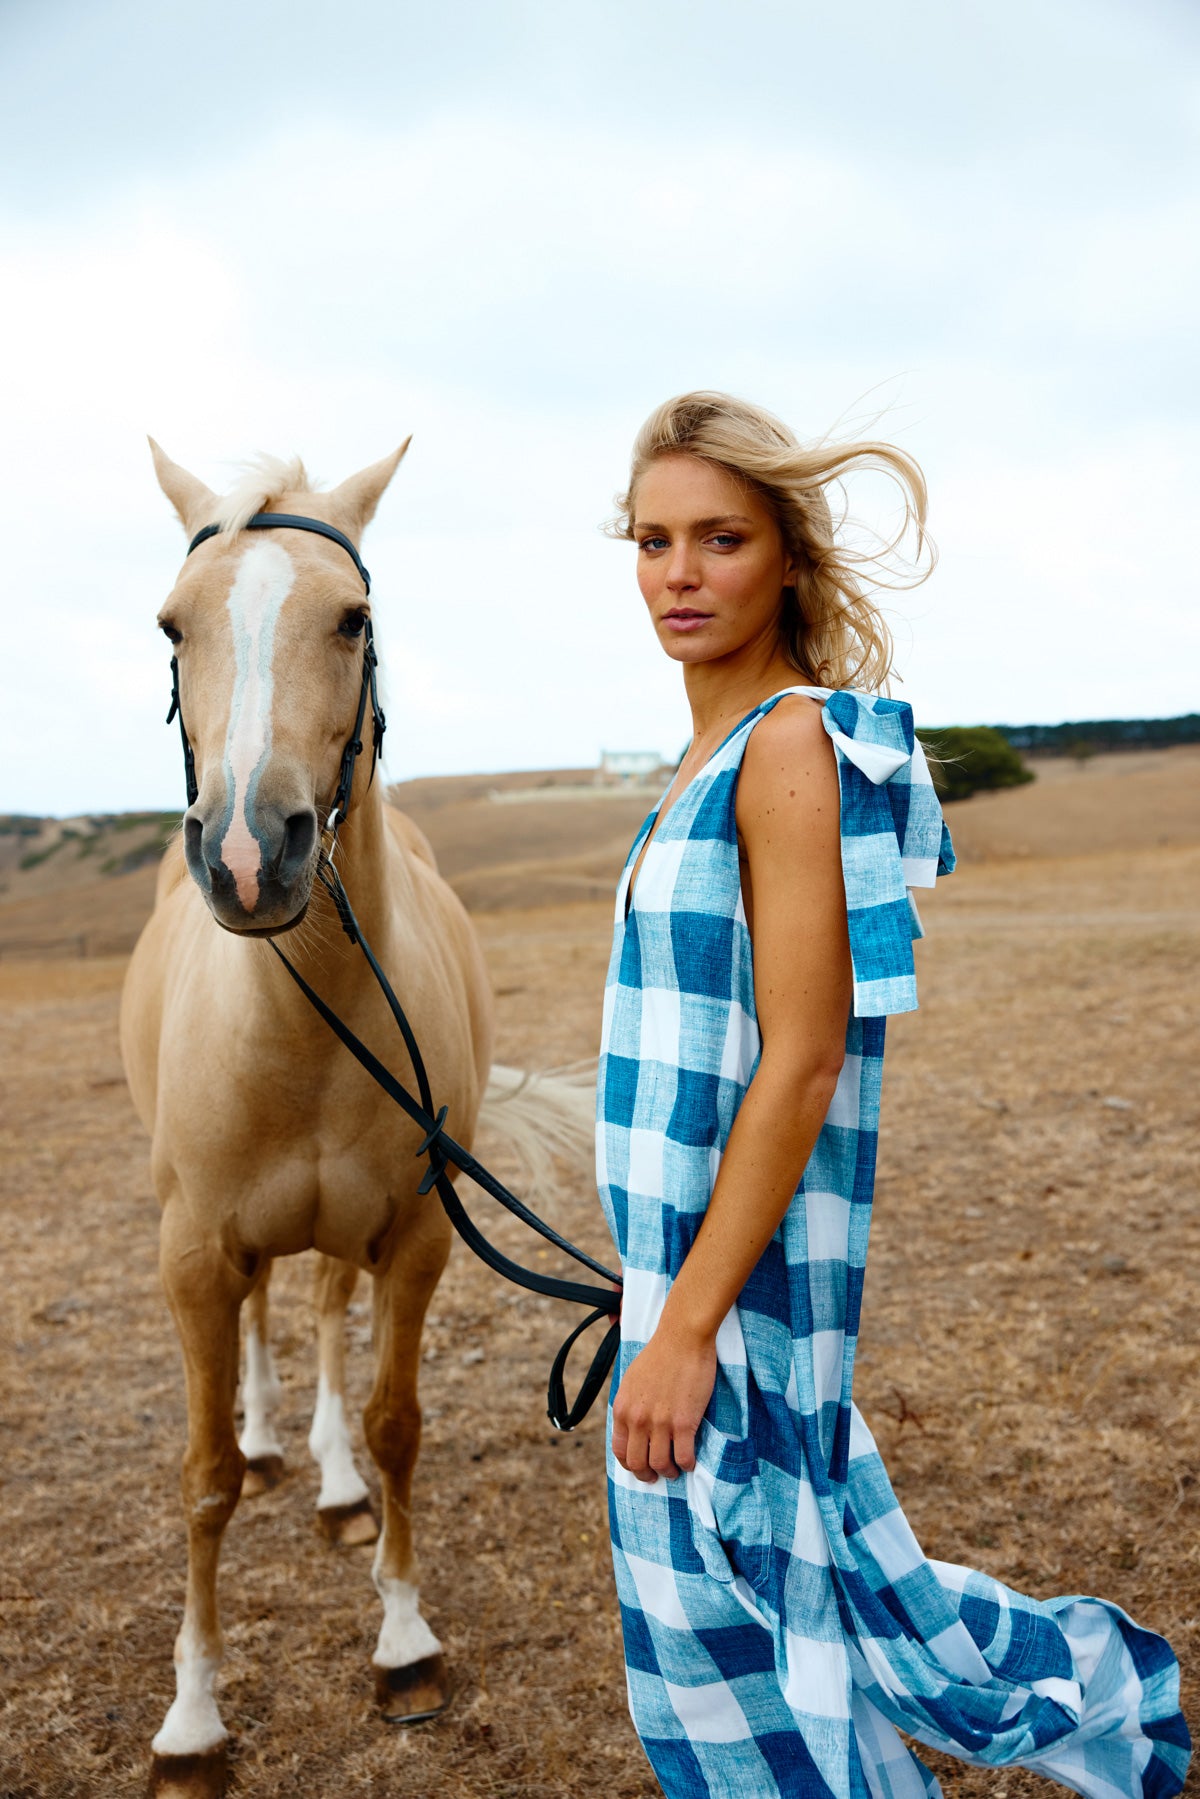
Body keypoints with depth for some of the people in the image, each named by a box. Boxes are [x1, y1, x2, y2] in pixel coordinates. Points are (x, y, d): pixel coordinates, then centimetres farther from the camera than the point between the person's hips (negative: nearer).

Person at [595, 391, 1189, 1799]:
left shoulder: (790, 745, -17)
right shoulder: (717, 757, 10)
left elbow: (801, 1064, -22)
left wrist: (685, 1326, -22)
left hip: (740, 1264, -9)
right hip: (700, 1250, 9)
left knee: (722, 1618, 7)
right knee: (802, 1571, 23)